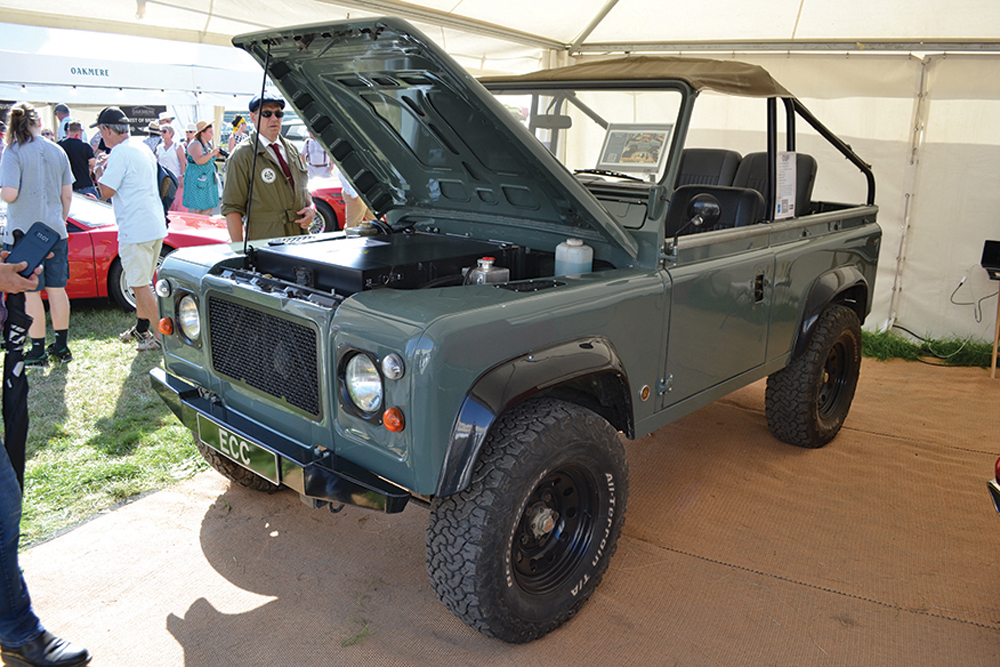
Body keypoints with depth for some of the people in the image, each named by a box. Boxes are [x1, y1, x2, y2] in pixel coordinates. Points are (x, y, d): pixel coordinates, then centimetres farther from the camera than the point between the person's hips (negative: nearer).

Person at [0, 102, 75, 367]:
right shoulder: (57, 151, 3)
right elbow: (67, 194, 7)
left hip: (24, 233, -4)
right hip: (55, 231, 5)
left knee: (30, 292, 4)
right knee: (57, 288, 11)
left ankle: (38, 351, 11)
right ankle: (61, 347, 19)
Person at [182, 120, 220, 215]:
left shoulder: (207, 143, 15)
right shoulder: (195, 144, -14)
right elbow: (199, 160, -28)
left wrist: (216, 154, 12)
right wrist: (212, 153, -24)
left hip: (208, 179, 9)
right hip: (196, 180, -9)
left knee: (208, 207, 9)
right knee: (195, 208, -8)